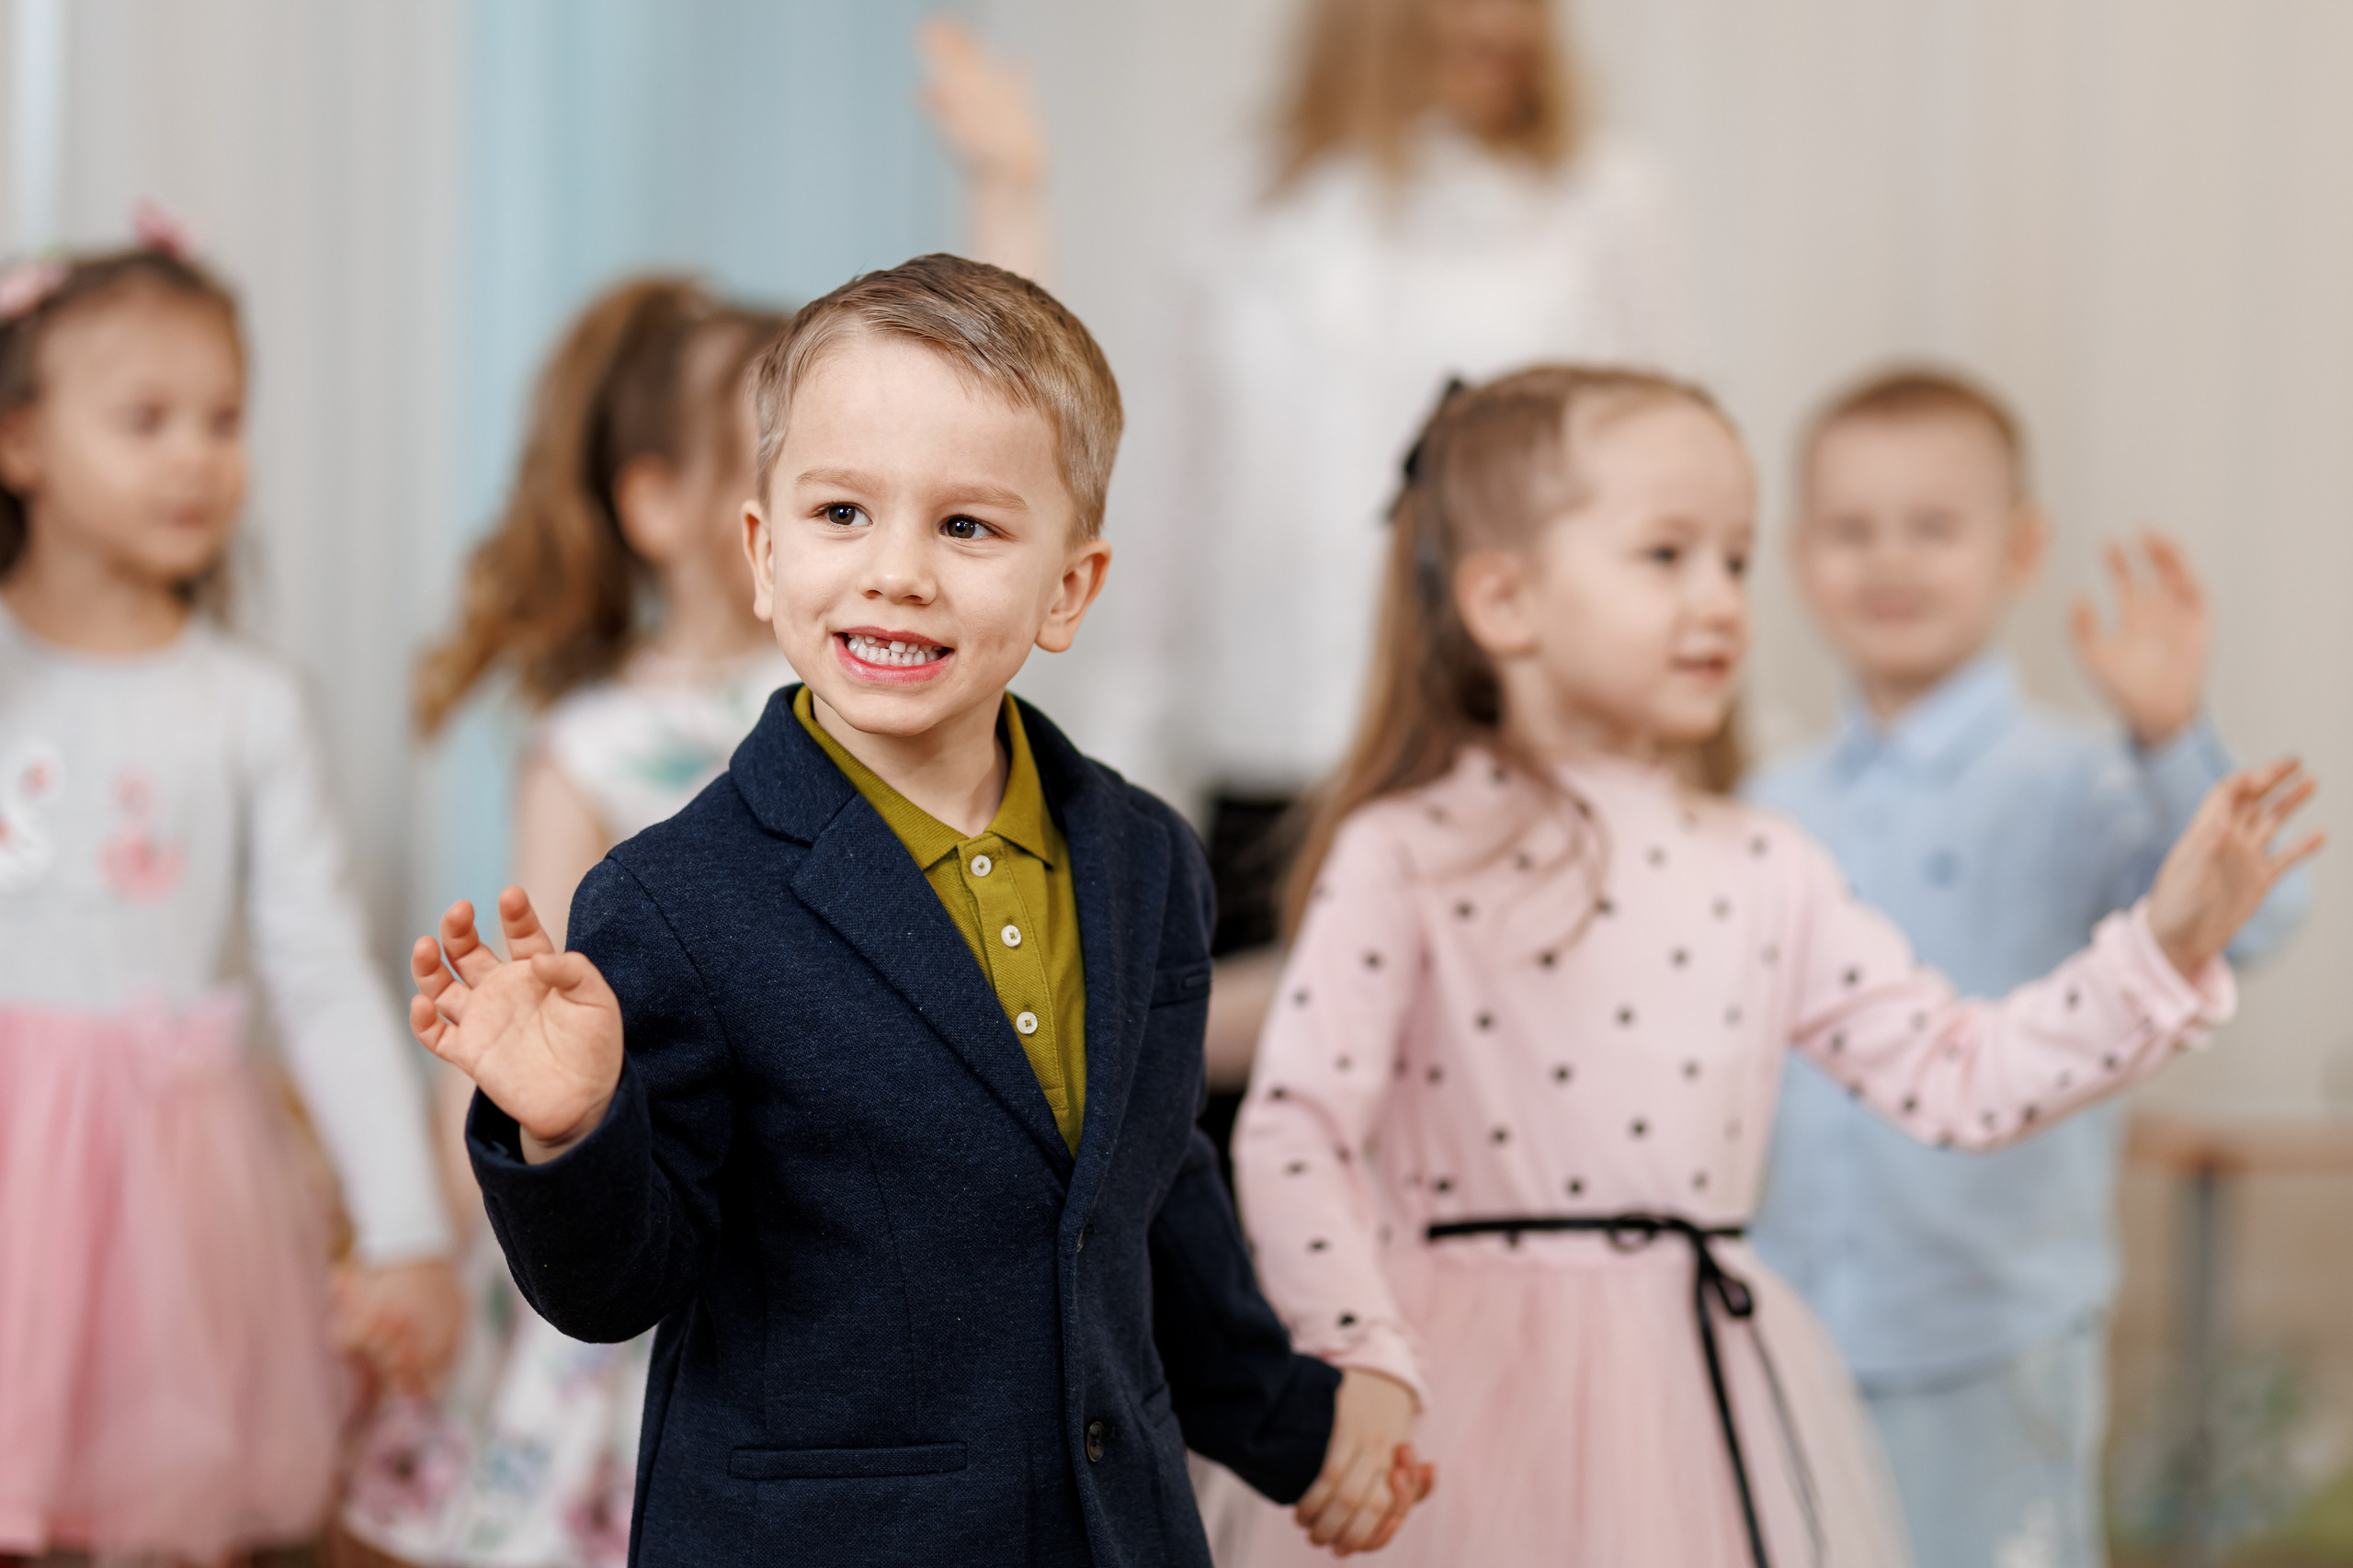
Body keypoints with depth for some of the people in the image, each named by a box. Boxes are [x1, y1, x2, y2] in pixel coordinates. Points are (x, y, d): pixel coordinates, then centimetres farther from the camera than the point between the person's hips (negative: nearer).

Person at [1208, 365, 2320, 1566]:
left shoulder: (1763, 872, 8)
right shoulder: (1408, 859, -8)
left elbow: (1958, 1077, 5)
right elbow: (1291, 1140, -13)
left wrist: (2166, 945, -3)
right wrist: (1364, 1371, -22)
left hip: (1711, 1395, 5)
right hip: (1490, 1375, -4)